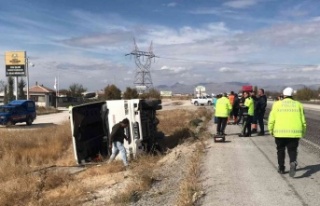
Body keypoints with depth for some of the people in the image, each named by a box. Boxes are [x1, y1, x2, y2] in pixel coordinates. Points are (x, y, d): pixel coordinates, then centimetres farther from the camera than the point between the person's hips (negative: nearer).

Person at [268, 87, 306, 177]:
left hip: (280, 132, 0)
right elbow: (303, 121, 7)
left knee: (281, 150, 16)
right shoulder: (298, 105, 8)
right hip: (294, 132, 1)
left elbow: (271, 119, 1)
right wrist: (303, 132, 18)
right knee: (292, 150, 8)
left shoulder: (277, 104, 3)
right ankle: (293, 162, -20)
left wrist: (271, 130, 13)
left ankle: (281, 168, 21)